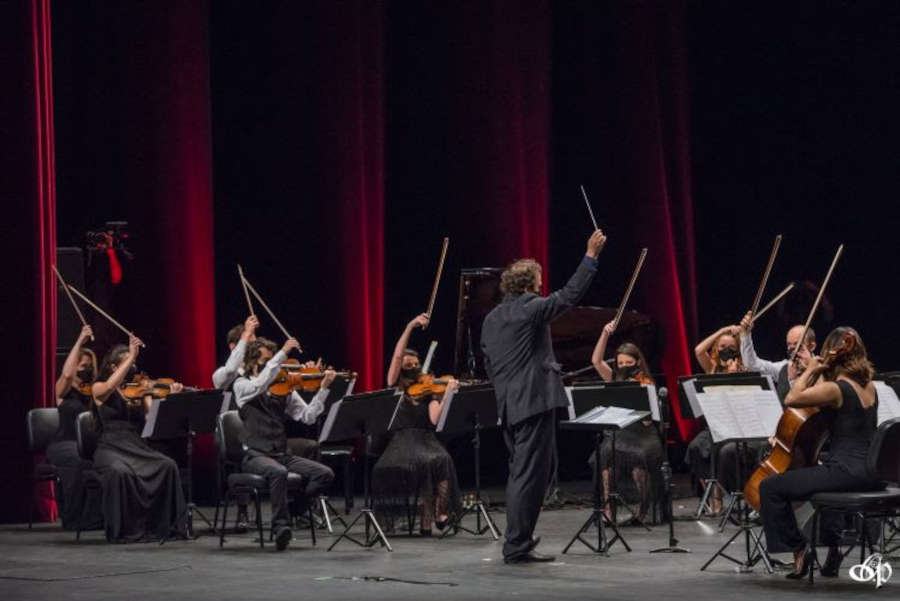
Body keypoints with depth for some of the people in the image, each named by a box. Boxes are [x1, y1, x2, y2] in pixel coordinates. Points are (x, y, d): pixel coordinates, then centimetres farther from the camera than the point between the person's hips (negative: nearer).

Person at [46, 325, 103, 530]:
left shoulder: (94, 392, 17)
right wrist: (80, 341, -18)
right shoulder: (64, 389, 6)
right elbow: (67, 374, -18)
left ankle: (95, 516, -23)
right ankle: (74, 519, -25)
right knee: (82, 459, -38)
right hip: (64, 445, -4)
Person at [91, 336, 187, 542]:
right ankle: (124, 530, -24)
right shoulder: (99, 388, 5)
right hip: (111, 449, -4)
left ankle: (164, 526, -19)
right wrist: (132, 356, -21)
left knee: (168, 466, -25)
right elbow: (110, 386, -21)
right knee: (121, 472, -38)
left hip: (137, 447, 4)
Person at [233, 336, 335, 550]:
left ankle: (293, 510, 0)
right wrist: (283, 354, -25)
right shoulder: (242, 385, 3)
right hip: (255, 456, -5)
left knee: (325, 474, -15)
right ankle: (281, 526, -25)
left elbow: (307, 416, 4)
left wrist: (323, 389, -7)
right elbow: (259, 385, -22)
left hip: (282, 454, 5)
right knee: (278, 472, -37)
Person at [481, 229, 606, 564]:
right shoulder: (531, 309, -9)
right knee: (530, 475, -6)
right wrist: (590, 256, -7)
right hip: (535, 403, -9)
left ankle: (518, 541, 21)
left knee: (521, 474, 17)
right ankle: (517, 546, -7)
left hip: (509, 407, 9)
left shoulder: (491, 319, 15)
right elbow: (570, 295, -11)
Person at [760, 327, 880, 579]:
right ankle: (832, 548, 38)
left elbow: (791, 399, -14)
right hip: (872, 475, 9)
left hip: (847, 471, -9)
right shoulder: (869, 386, 11)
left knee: (771, 488, -5)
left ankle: (799, 549, 0)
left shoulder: (835, 389, -14)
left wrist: (810, 371, -4)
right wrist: (818, 374, 17)